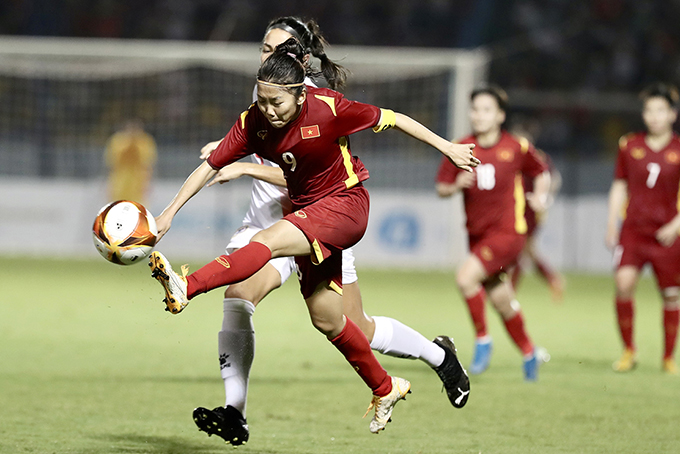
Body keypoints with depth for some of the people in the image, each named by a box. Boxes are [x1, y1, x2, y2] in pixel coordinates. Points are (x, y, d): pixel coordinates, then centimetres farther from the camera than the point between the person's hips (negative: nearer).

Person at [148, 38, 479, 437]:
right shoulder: (253, 123, -10)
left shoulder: (328, 109, -21)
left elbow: (390, 119, -10)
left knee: (268, 242, -31)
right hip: (306, 210, 6)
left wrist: (445, 146, -3)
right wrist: (170, 213, -14)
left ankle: (186, 288, -45)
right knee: (326, 320, 10)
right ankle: (386, 389, 28)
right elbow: (211, 167, -6)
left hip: (345, 205, -6)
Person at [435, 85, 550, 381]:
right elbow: (441, 188, 3)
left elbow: (541, 173, 12)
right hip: (477, 234, 4)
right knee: (502, 303, 13)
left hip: (507, 232, -4)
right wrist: (456, 186, -17)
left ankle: (483, 341, -7)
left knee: (465, 278, -25)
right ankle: (529, 352, 36)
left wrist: (540, 196, -6)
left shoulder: (517, 148, -5)